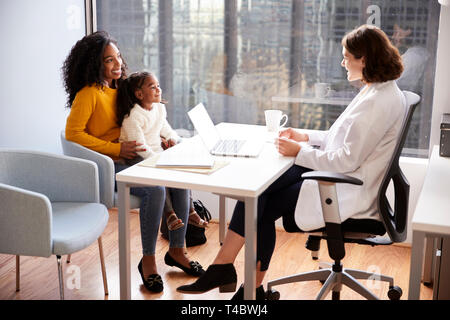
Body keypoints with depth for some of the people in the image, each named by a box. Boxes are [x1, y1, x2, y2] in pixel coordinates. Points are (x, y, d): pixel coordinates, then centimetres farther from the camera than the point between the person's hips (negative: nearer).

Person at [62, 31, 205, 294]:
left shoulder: (120, 87, 13)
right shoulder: (88, 94, -12)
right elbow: (73, 133, -18)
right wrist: (116, 148, -20)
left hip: (128, 158, 8)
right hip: (106, 166, -7)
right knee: (155, 189, -30)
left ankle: (177, 250, 2)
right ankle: (148, 261, -13)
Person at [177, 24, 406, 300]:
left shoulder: (381, 101, -20)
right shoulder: (376, 91, 13)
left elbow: (347, 160, -22)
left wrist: (300, 151, -13)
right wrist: (307, 137, 13)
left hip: (348, 192, -9)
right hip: (338, 176, 9)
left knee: (263, 205, -10)